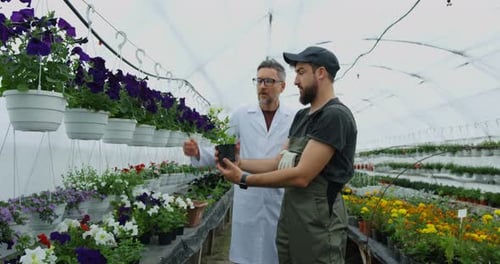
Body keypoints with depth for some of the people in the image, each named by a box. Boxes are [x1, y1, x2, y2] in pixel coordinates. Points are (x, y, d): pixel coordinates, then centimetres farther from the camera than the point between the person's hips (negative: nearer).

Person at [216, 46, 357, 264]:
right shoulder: (301, 116, 13)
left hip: (317, 223, -8)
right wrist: (239, 163, 1)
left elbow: (301, 176, -21)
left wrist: (244, 179, -17)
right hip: (288, 216, 8)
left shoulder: (335, 116, -16)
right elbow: (279, 162, 14)